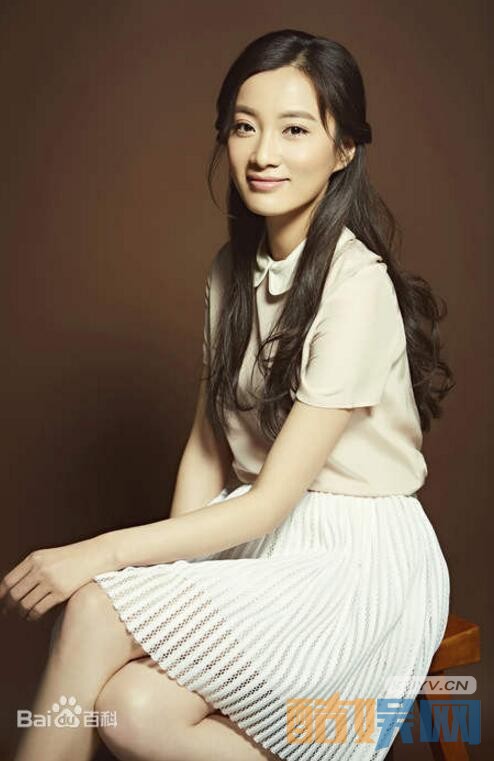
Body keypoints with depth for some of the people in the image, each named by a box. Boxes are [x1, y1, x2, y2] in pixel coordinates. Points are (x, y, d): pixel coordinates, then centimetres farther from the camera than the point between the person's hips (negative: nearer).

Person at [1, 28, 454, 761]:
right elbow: (208, 441, 5)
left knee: (96, 611, -22)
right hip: (259, 536, 6)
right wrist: (172, 574, -9)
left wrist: (99, 554, -20)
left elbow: (272, 501, -20)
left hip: (359, 561, -5)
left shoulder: (357, 286, -19)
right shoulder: (233, 269, 6)